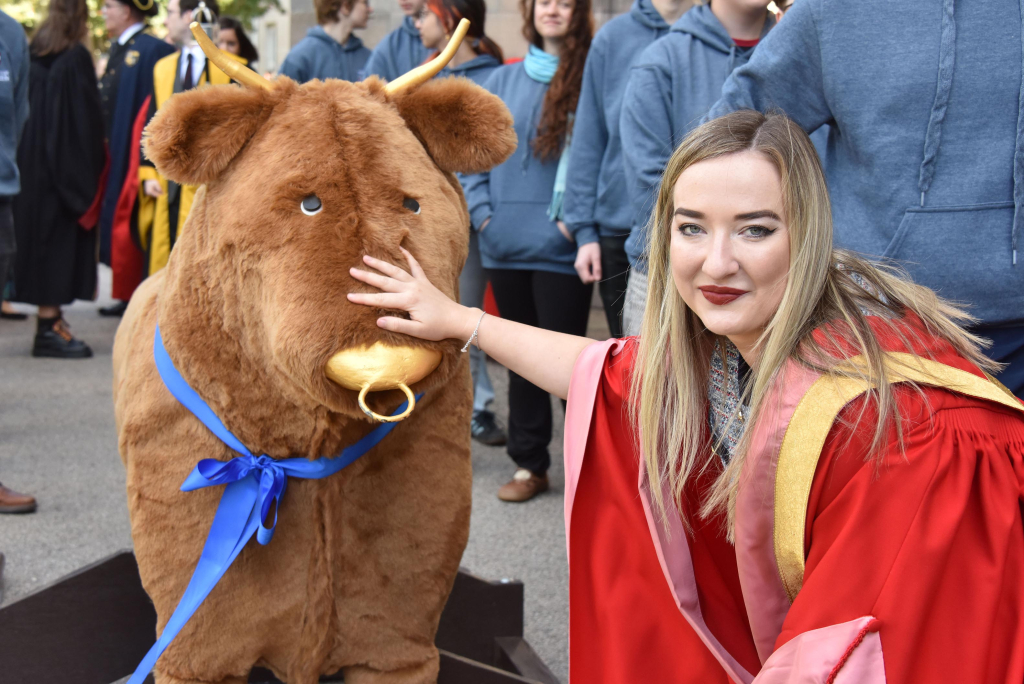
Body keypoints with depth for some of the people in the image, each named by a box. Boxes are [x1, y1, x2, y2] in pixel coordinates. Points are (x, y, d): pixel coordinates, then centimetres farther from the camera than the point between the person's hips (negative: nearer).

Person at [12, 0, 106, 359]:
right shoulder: (76, 58, -12)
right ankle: (50, 329, -5)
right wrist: (91, 170, -6)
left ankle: (49, 322, 18)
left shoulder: (33, 57, 9)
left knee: (40, 239, 12)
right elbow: (87, 117, -14)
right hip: (67, 164, -7)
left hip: (31, 164, 7)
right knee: (59, 240, -5)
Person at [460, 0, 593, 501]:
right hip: (506, 245, 5)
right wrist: (481, 211, 3)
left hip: (561, 249, -5)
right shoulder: (502, 81, 13)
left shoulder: (590, 76, -1)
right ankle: (529, 464, 21)